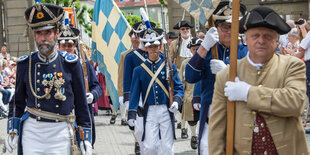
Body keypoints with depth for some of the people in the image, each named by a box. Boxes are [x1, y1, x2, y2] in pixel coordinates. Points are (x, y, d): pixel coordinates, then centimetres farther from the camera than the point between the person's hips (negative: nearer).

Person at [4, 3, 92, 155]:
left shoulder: (71, 64, -1)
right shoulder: (25, 64, 4)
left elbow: (81, 103, 4)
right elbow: (18, 101, 13)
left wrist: (85, 137, 2)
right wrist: (12, 131, 7)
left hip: (60, 131, -1)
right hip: (32, 130, 1)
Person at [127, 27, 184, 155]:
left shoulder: (169, 66, 6)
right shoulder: (139, 70, 6)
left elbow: (179, 88, 6)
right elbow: (134, 93, 5)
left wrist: (176, 101, -14)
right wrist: (131, 115, -5)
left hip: (166, 111, 0)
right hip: (149, 112, 0)